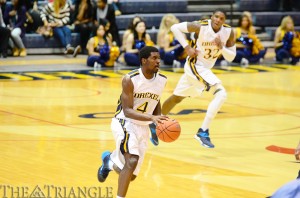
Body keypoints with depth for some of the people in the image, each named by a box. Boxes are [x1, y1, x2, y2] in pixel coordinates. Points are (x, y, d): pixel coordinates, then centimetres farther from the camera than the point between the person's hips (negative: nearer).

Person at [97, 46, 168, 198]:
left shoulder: (162, 80, -3)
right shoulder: (130, 80, -21)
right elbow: (127, 111, -25)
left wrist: (160, 119, 0)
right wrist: (152, 117, -38)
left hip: (143, 127, 6)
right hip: (124, 123, -6)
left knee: (131, 175, 10)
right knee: (132, 161, -30)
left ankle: (109, 161, 42)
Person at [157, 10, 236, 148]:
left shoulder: (228, 32, -9)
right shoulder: (201, 27, -22)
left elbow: (231, 57, -6)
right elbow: (175, 27, -16)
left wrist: (221, 47, -25)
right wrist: (187, 47, -20)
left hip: (206, 68, 7)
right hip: (195, 66, -7)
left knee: (176, 98, 23)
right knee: (221, 94, -24)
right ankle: (203, 132, -22)